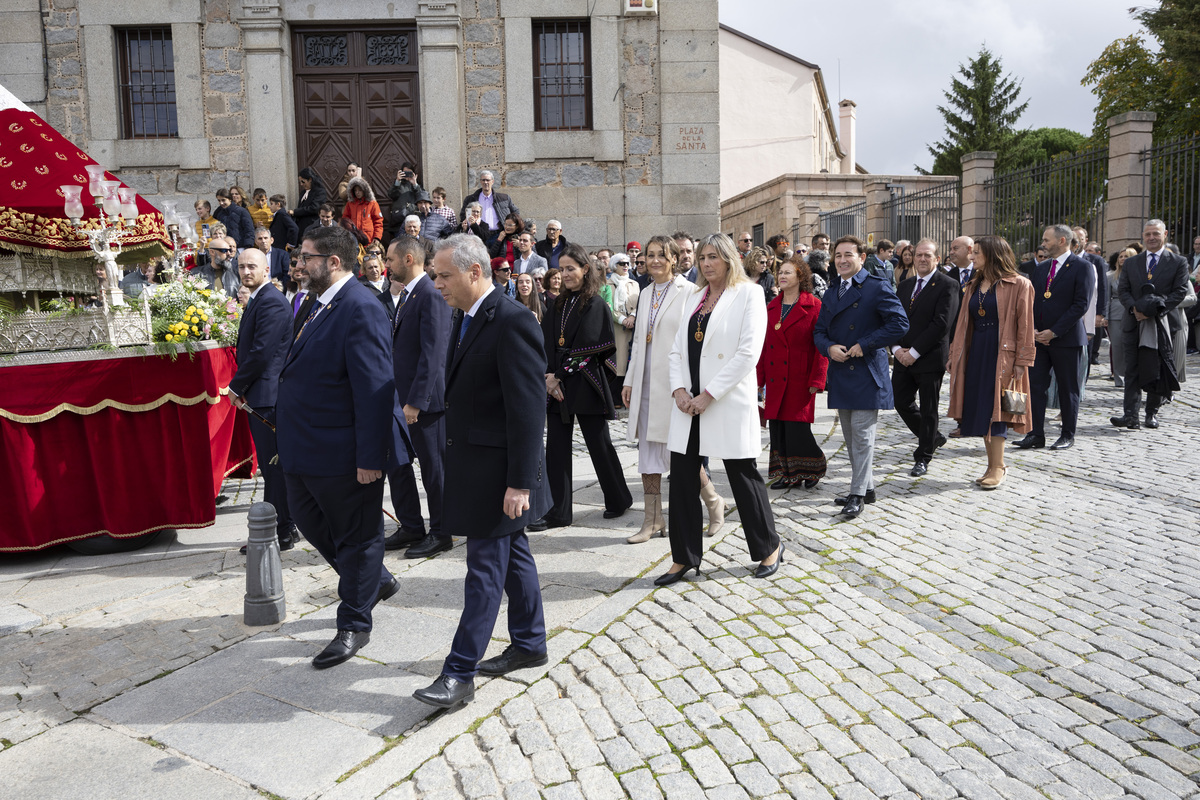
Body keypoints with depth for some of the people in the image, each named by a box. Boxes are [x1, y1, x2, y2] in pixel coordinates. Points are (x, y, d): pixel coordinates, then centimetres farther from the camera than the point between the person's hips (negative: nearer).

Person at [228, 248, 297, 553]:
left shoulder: (271, 302, -14)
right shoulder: (257, 300, 19)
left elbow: (261, 352, -20)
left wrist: (236, 386, -11)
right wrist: (242, 387, 12)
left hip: (268, 395, -10)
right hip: (258, 396, 10)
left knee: (274, 465, -4)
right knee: (270, 466, 15)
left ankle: (284, 532, 4)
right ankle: (273, 527, 23)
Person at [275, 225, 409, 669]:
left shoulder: (360, 309, -20)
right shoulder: (320, 304, 10)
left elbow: (375, 389, -25)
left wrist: (370, 457, -26)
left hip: (344, 450, -10)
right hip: (306, 449, 10)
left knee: (356, 535, 8)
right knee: (309, 519, 22)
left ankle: (354, 625, 24)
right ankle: (376, 579, 41)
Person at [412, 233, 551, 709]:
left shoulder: (513, 322, -19)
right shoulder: (467, 320, 12)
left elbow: (526, 408, -22)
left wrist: (519, 482, -23)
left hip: (498, 472, -9)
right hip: (472, 465, 9)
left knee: (485, 570, -1)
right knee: (513, 557, 19)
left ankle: (460, 673, 8)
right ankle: (529, 645, 33)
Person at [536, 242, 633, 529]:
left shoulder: (596, 305, -6)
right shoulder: (558, 304, 13)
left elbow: (591, 349, -12)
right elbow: (546, 343, 6)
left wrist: (561, 374, -12)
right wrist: (549, 375, -9)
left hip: (585, 386, -5)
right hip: (557, 386, 6)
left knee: (599, 445, 5)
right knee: (556, 448, 3)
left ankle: (618, 499, 25)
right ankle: (559, 512, 10)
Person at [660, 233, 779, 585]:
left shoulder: (748, 294, -3)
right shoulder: (694, 297, 16)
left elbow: (748, 352, -13)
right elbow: (677, 348, 13)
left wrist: (708, 395, -16)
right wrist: (679, 389, -5)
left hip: (728, 402, -6)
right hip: (689, 404, 6)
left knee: (744, 475, 4)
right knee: (682, 478, 5)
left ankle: (770, 547, 26)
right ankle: (684, 559, 17)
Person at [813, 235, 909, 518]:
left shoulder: (877, 287, -7)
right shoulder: (831, 293, 14)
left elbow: (899, 323, -15)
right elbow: (819, 330, 16)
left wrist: (865, 345, -16)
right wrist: (829, 347, -6)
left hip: (867, 372, -7)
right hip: (840, 373, 7)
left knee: (862, 434, -5)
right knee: (851, 436, 13)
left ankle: (858, 494, 1)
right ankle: (866, 487, 26)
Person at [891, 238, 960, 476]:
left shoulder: (947, 285, -8)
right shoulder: (905, 285, 13)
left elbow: (941, 323, -16)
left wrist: (914, 352, -17)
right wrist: (897, 348, -5)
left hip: (930, 358, -6)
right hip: (903, 357, 6)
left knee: (928, 409, 2)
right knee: (902, 402, 9)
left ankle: (923, 458, 14)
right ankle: (933, 438, 32)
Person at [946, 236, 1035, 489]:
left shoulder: (1019, 285, -4)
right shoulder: (973, 285, 15)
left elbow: (1025, 325, -8)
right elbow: (963, 322, 14)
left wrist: (1022, 361, -12)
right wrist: (954, 353, 9)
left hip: (1002, 354, -6)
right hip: (975, 352, 6)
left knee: (995, 408, -5)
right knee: (979, 408, 6)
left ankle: (997, 468, 4)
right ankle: (994, 465, 16)